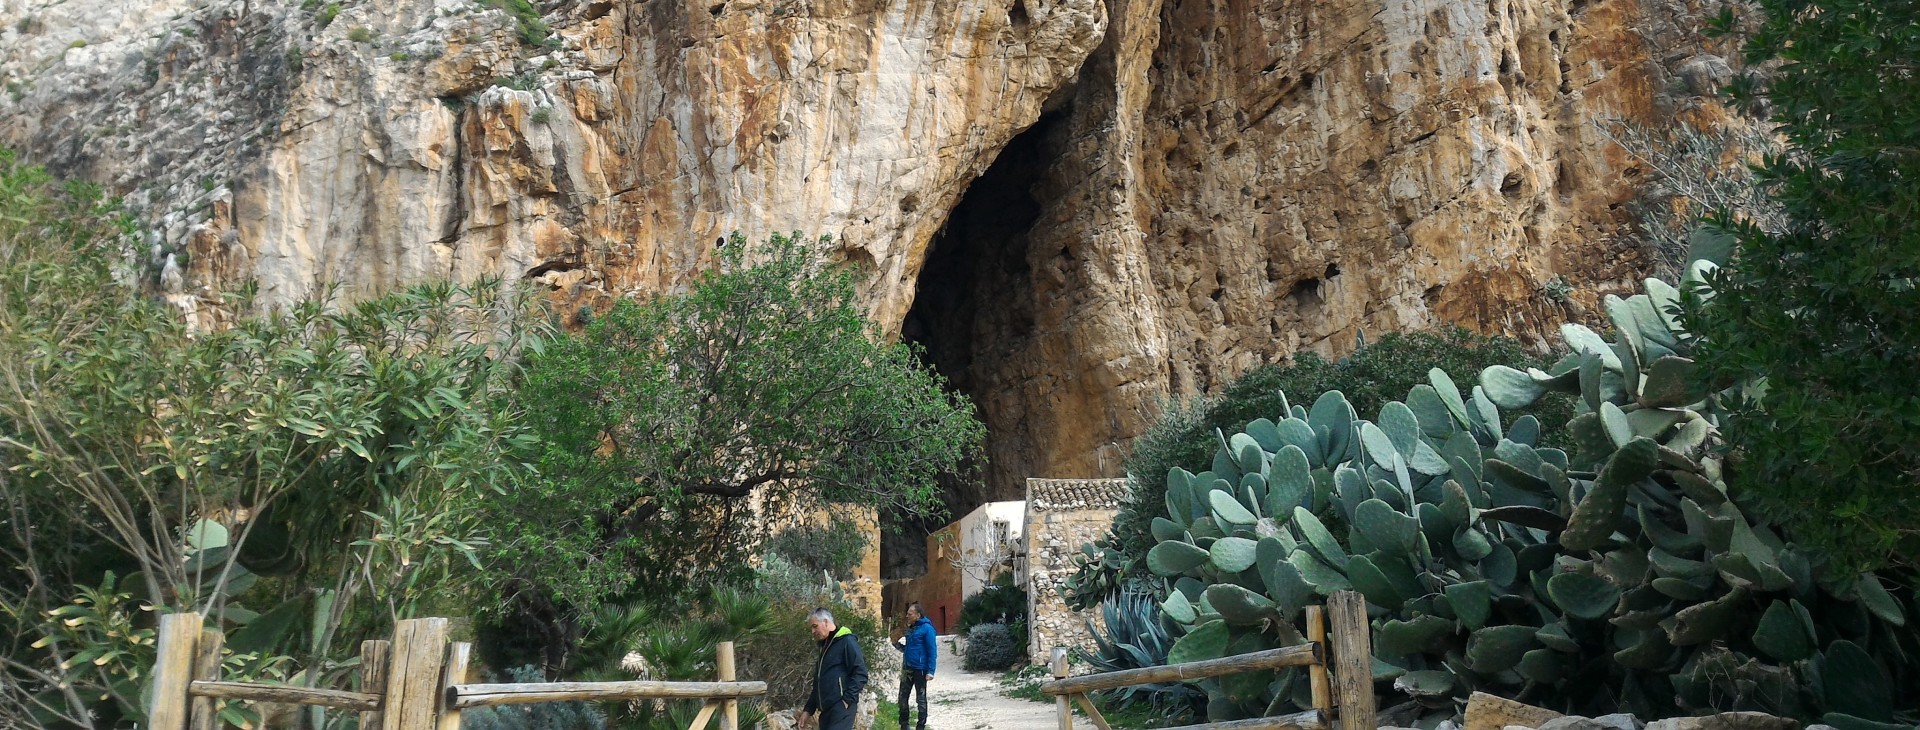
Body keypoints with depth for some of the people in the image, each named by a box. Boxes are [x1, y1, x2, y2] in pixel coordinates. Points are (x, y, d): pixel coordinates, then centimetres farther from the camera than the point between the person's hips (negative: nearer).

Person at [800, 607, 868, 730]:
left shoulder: (846, 642, -5)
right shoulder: (825, 646, 22)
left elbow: (860, 674, -13)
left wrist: (847, 700, -18)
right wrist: (808, 710, 23)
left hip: (841, 708, -9)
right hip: (825, 710, 9)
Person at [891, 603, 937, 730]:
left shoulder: (926, 628, -13)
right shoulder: (910, 628, 11)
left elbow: (932, 651, -15)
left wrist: (930, 671, -19)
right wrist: (897, 644, 7)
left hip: (920, 669, -8)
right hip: (907, 668, 8)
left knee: (921, 698, 3)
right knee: (903, 697, 9)